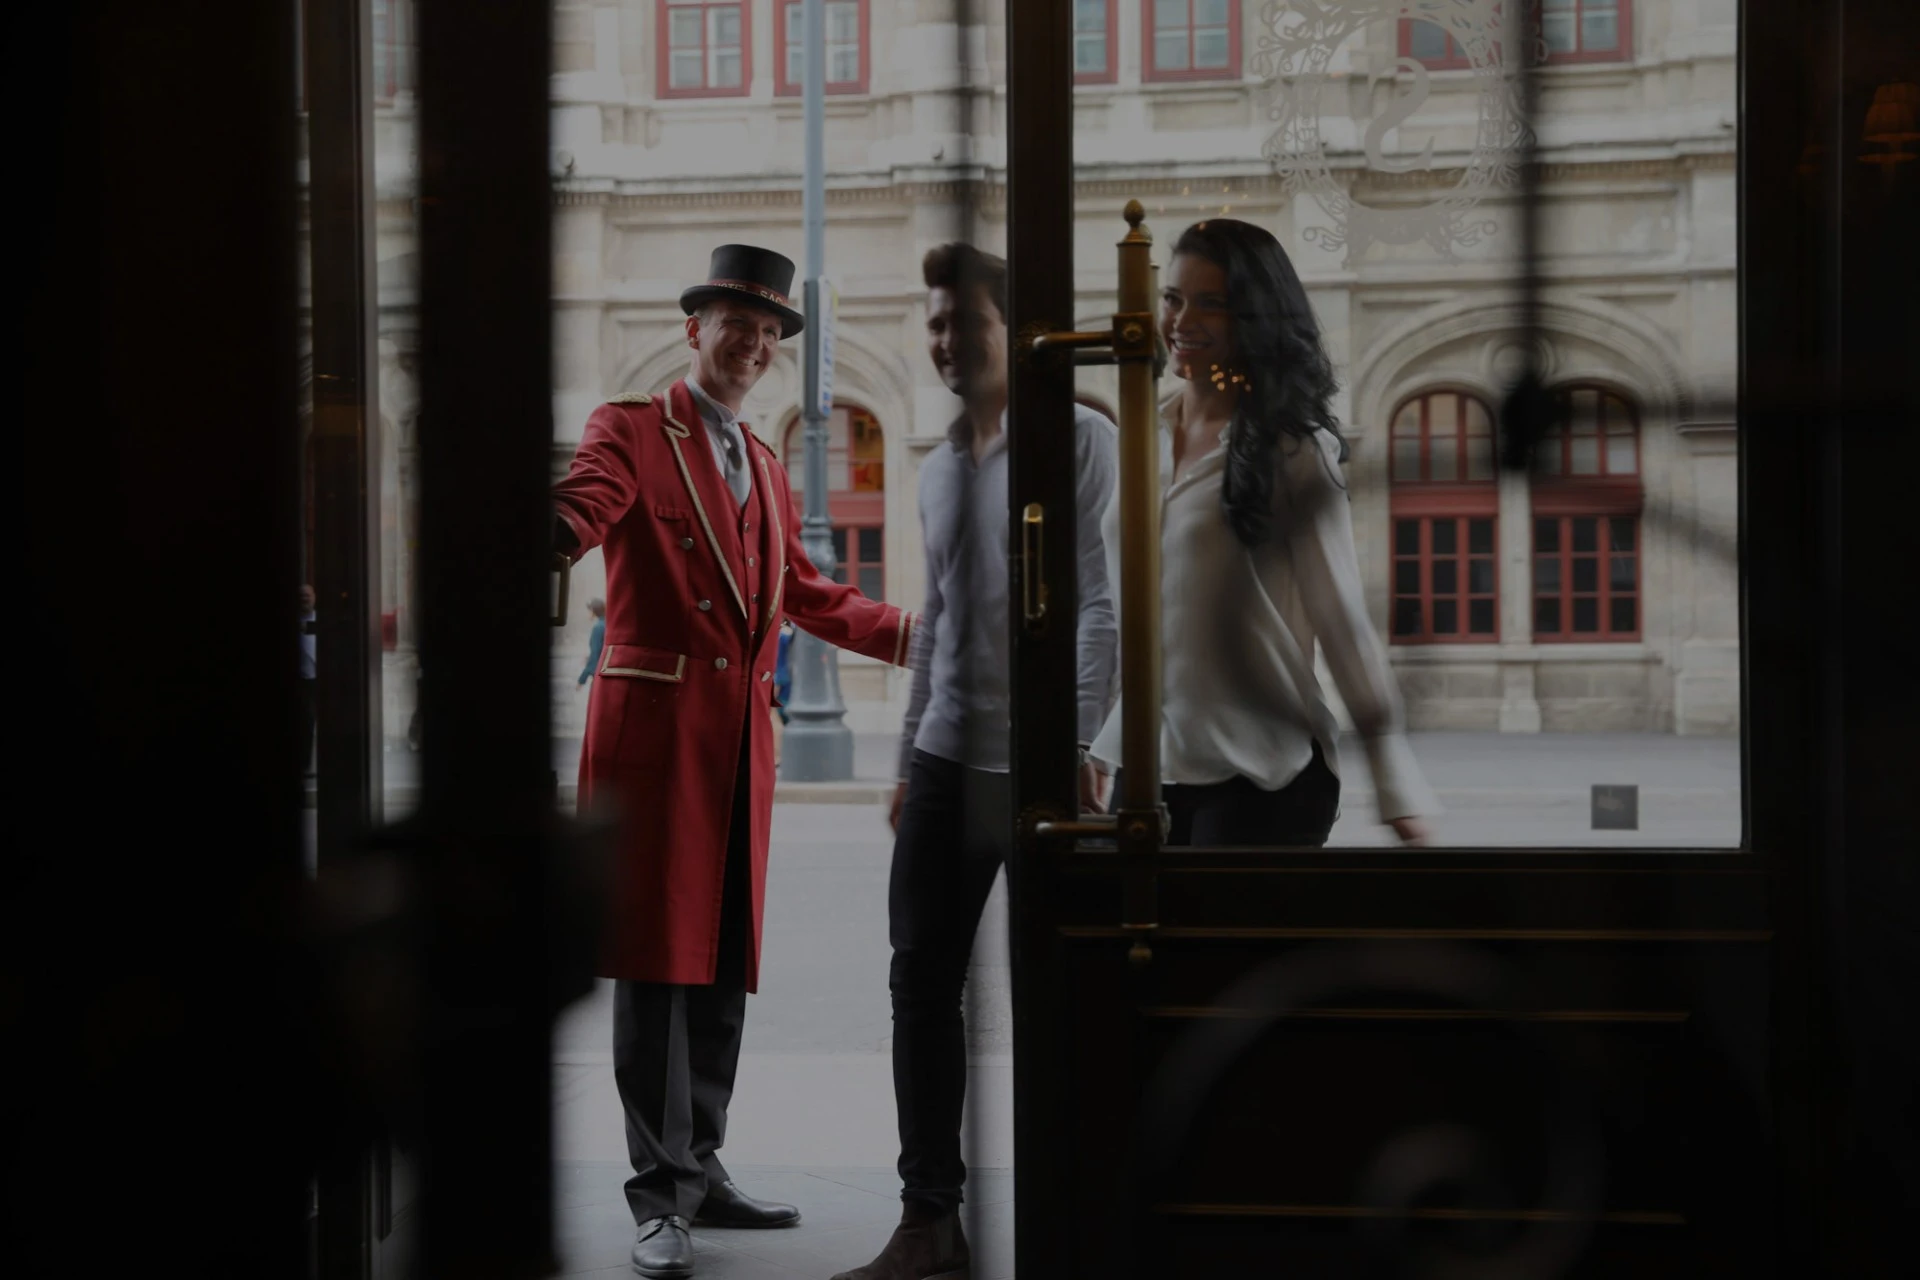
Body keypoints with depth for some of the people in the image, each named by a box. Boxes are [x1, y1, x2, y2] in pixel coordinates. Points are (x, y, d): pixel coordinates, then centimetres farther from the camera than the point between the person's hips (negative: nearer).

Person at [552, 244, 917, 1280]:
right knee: (656, 959, -8)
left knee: (725, 959, 10)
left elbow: (806, 594, 26)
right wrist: (545, 532, -42)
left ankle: (699, 1168, 20)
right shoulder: (630, 430, 0)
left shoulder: (766, 468, 22)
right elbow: (581, 510, -19)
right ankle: (660, 1194, -5)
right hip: (656, 726, -7)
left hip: (741, 736, 7)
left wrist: (919, 634, 19)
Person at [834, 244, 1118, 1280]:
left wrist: (1074, 745, -22)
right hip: (946, 763, 6)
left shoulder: (1078, 438, -5)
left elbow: (1102, 600, -13)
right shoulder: (935, 471, 16)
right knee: (921, 986, 4)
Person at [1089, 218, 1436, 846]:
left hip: (1260, 776, -6)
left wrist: (1397, 785, -13)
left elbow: (1342, 618, -9)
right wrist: (1107, 746, 20)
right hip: (1148, 769, 6)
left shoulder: (1290, 447, -8)